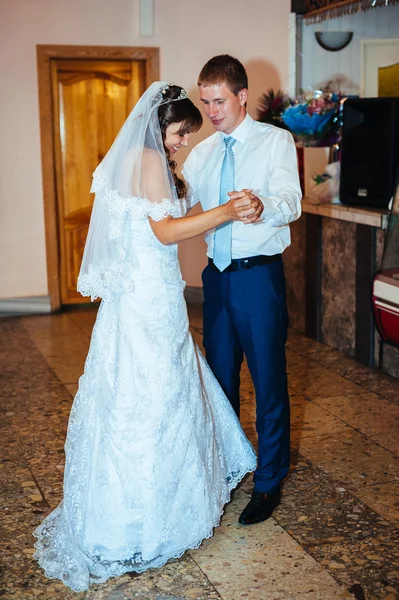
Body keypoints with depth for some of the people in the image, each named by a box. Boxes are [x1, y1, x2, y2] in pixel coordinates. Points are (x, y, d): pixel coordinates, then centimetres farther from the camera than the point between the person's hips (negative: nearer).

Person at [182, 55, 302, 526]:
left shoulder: (276, 141, -5)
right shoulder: (202, 154, 12)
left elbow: (291, 202, -21)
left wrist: (262, 204, -42)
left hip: (259, 275, -5)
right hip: (217, 274, 6)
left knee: (268, 380, 1)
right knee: (220, 375, 16)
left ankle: (269, 482, 17)